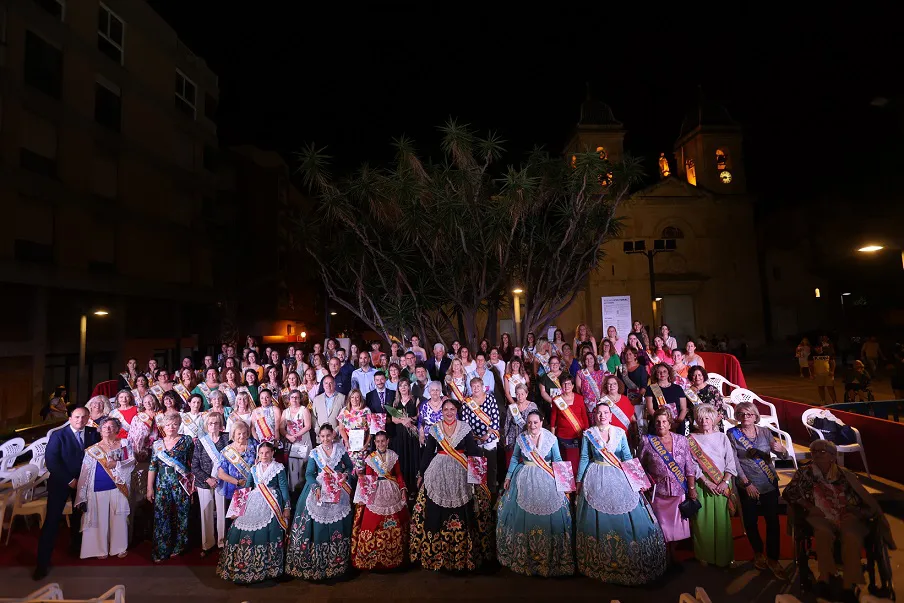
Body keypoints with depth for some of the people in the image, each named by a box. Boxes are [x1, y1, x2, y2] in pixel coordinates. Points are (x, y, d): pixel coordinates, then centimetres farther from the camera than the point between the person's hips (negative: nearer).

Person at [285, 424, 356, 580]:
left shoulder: (340, 449, 3)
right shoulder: (314, 453, 1)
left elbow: (350, 466, 11)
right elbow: (309, 474, -3)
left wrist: (345, 474, -9)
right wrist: (316, 487, -18)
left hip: (339, 490, 0)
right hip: (319, 489, 0)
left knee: (338, 524, 1)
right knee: (318, 524, -4)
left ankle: (337, 561, 14)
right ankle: (315, 563, 8)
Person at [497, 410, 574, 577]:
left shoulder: (551, 438, -3)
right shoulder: (521, 438, 0)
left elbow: (557, 460, 1)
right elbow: (515, 458, 8)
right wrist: (508, 476, 6)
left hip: (546, 480, -1)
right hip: (525, 480, 1)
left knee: (548, 513, -1)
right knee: (522, 513, 5)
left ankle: (549, 555, 16)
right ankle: (523, 553, 23)